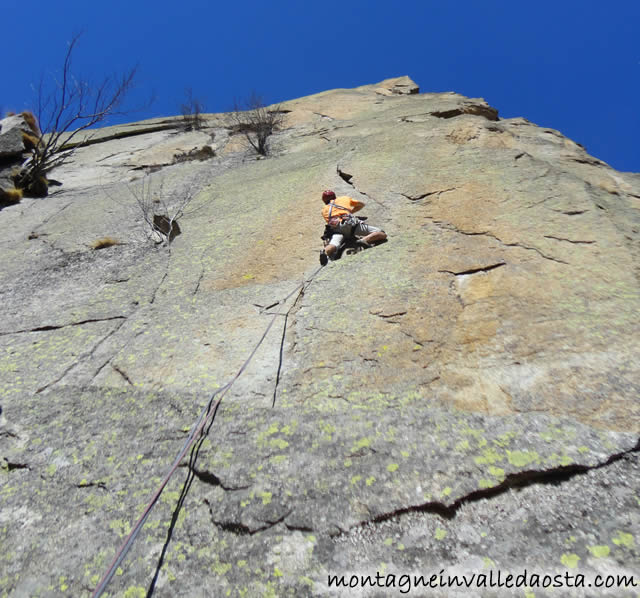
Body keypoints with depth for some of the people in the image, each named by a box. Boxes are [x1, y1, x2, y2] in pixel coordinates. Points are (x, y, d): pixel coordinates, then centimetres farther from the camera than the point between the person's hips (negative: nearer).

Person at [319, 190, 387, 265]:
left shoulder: (324, 209, 30)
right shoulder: (344, 198, 33)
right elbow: (362, 204, 46)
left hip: (336, 229, 1)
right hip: (351, 224, -1)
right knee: (382, 234, 0)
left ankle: (325, 253, -58)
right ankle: (365, 240, -29)